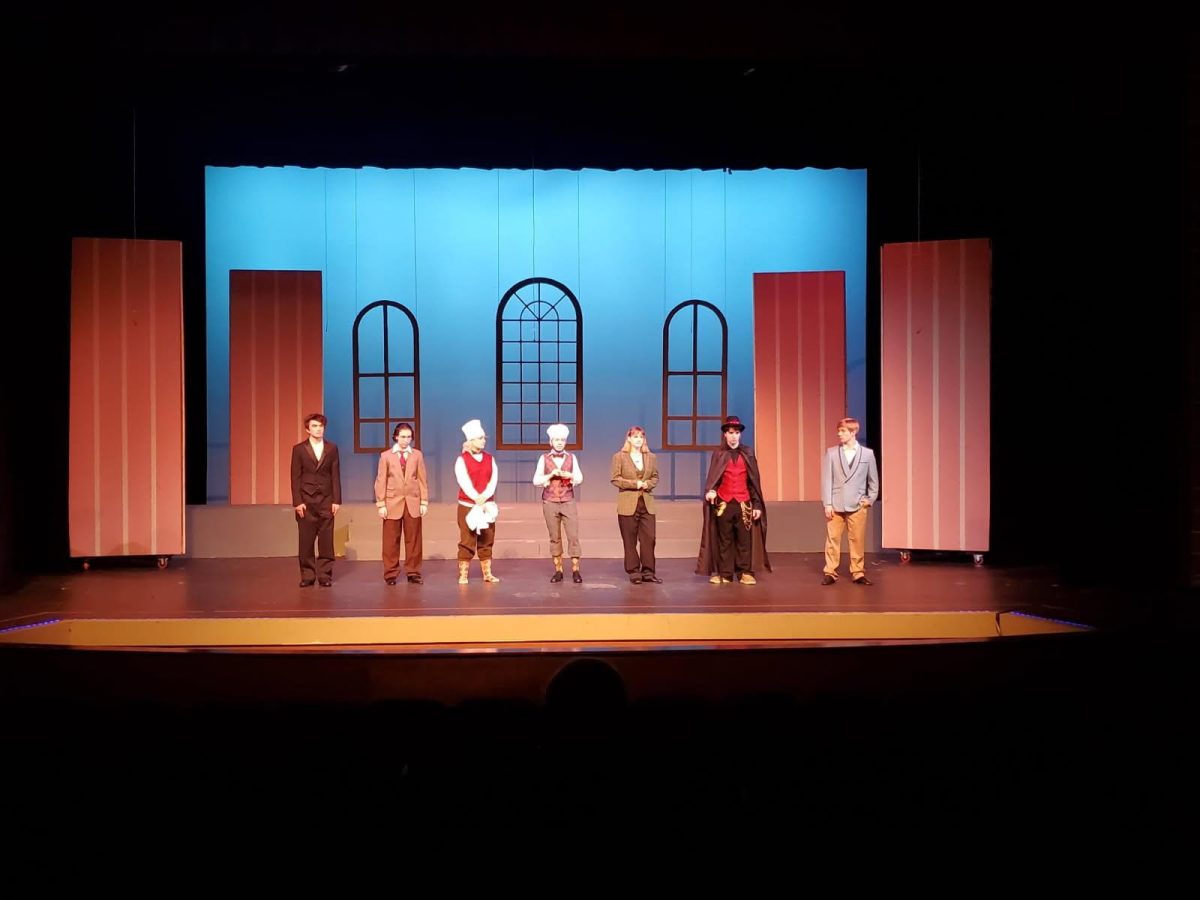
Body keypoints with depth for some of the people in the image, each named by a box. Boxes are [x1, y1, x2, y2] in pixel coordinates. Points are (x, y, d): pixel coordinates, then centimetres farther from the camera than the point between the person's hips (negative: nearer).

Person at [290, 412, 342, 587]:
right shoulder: (299, 449, 4)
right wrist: (297, 502, -7)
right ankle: (307, 576, 9)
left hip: (326, 500, 1)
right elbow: (295, 477, 1)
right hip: (306, 500, -1)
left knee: (326, 541, 0)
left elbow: (335, 475, 5)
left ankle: (325, 575, 7)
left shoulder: (332, 448, 7)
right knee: (306, 541, 1)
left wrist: (336, 500, -1)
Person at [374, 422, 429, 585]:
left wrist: (424, 502, 0)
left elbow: (422, 479, 5)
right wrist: (381, 504, -5)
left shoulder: (417, 455, 6)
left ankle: (413, 573, 11)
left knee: (413, 539, 4)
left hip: (413, 502, 1)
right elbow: (381, 481, 1)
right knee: (391, 540, 1)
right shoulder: (386, 456, 3)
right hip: (393, 502, -1)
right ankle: (391, 574, 9)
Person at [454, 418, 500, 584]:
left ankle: (487, 573, 13)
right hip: (468, 505, -4)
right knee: (467, 540, -3)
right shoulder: (462, 459, -3)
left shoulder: (490, 458, 9)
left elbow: (494, 480, -1)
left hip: (487, 504, 4)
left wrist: (484, 497, -16)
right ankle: (463, 575, 2)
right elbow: (464, 482, -13)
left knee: (487, 540, 7)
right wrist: (476, 498, -21)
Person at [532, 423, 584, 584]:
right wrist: (551, 475, -14)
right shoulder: (544, 458, 4)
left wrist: (569, 475, -18)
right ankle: (558, 570, 8)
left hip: (568, 502, 0)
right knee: (555, 538, 2)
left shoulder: (571, 457, 7)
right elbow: (536, 481, -1)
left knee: (573, 536, -7)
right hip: (550, 502, 0)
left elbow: (580, 478, 1)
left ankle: (575, 570, -3)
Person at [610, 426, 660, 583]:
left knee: (649, 538, -2)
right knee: (630, 540, 1)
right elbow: (615, 478, -5)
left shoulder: (651, 457, 12)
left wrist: (647, 484, -7)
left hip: (647, 503, 3)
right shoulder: (619, 457, 0)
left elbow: (655, 477, 14)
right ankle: (633, 572, 8)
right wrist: (634, 484, -15)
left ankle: (648, 571, 5)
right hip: (628, 504, -3)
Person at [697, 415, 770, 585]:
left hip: (744, 504, 1)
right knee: (724, 540, 3)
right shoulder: (718, 455, 7)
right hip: (723, 504, 0)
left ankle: (745, 573, 6)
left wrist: (757, 504, 1)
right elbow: (712, 477, -1)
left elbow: (755, 481, 8)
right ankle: (724, 574, 7)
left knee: (745, 540, 0)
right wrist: (710, 490, -23)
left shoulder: (748, 453, 9)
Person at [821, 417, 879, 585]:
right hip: (835, 505, 0)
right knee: (832, 539, 2)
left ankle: (858, 573, 13)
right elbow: (826, 479, 0)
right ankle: (830, 573, 10)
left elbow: (873, 480, 10)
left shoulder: (867, 453, 3)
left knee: (858, 540, 4)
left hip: (857, 505, 0)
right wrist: (827, 504, -5)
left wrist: (869, 500, 2)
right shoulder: (831, 453, 2)